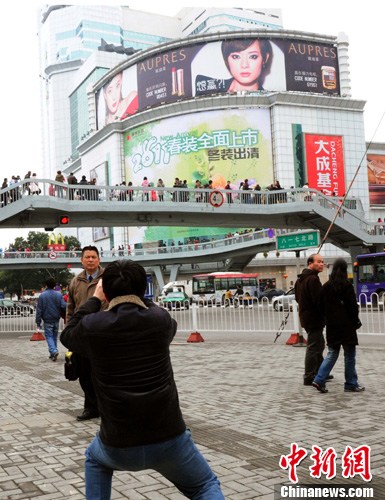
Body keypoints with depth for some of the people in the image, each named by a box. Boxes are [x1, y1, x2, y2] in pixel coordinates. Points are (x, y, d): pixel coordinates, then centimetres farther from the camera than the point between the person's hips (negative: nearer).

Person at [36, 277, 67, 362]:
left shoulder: (42, 295, -7)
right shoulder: (59, 294, -2)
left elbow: (39, 310, -6)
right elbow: (64, 306, -10)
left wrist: (38, 322, -2)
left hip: (47, 320, -3)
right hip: (56, 320, 3)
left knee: (49, 336, 1)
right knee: (54, 336, 15)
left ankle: (54, 351, -21)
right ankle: (53, 353, 19)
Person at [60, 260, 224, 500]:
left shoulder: (93, 325, -9)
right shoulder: (160, 319, -5)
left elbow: (67, 336, 16)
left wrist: (95, 299, 20)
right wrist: (138, 296, 26)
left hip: (118, 446, 1)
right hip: (170, 439, -1)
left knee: (95, 458, 36)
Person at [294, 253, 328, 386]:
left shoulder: (300, 279, 13)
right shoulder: (313, 279, -19)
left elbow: (298, 298, 22)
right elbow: (319, 300, -23)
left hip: (305, 316, 10)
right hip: (314, 319, -10)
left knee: (319, 344, 21)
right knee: (313, 347, -3)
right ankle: (309, 378, 2)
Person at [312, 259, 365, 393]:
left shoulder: (326, 286, 4)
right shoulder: (347, 286, -11)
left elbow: (322, 306, 10)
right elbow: (353, 306, -9)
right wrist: (356, 321, 3)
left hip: (331, 326, 5)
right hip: (346, 325, -5)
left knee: (332, 354, 11)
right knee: (349, 355, 5)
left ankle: (319, 380, 0)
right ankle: (351, 384, 10)